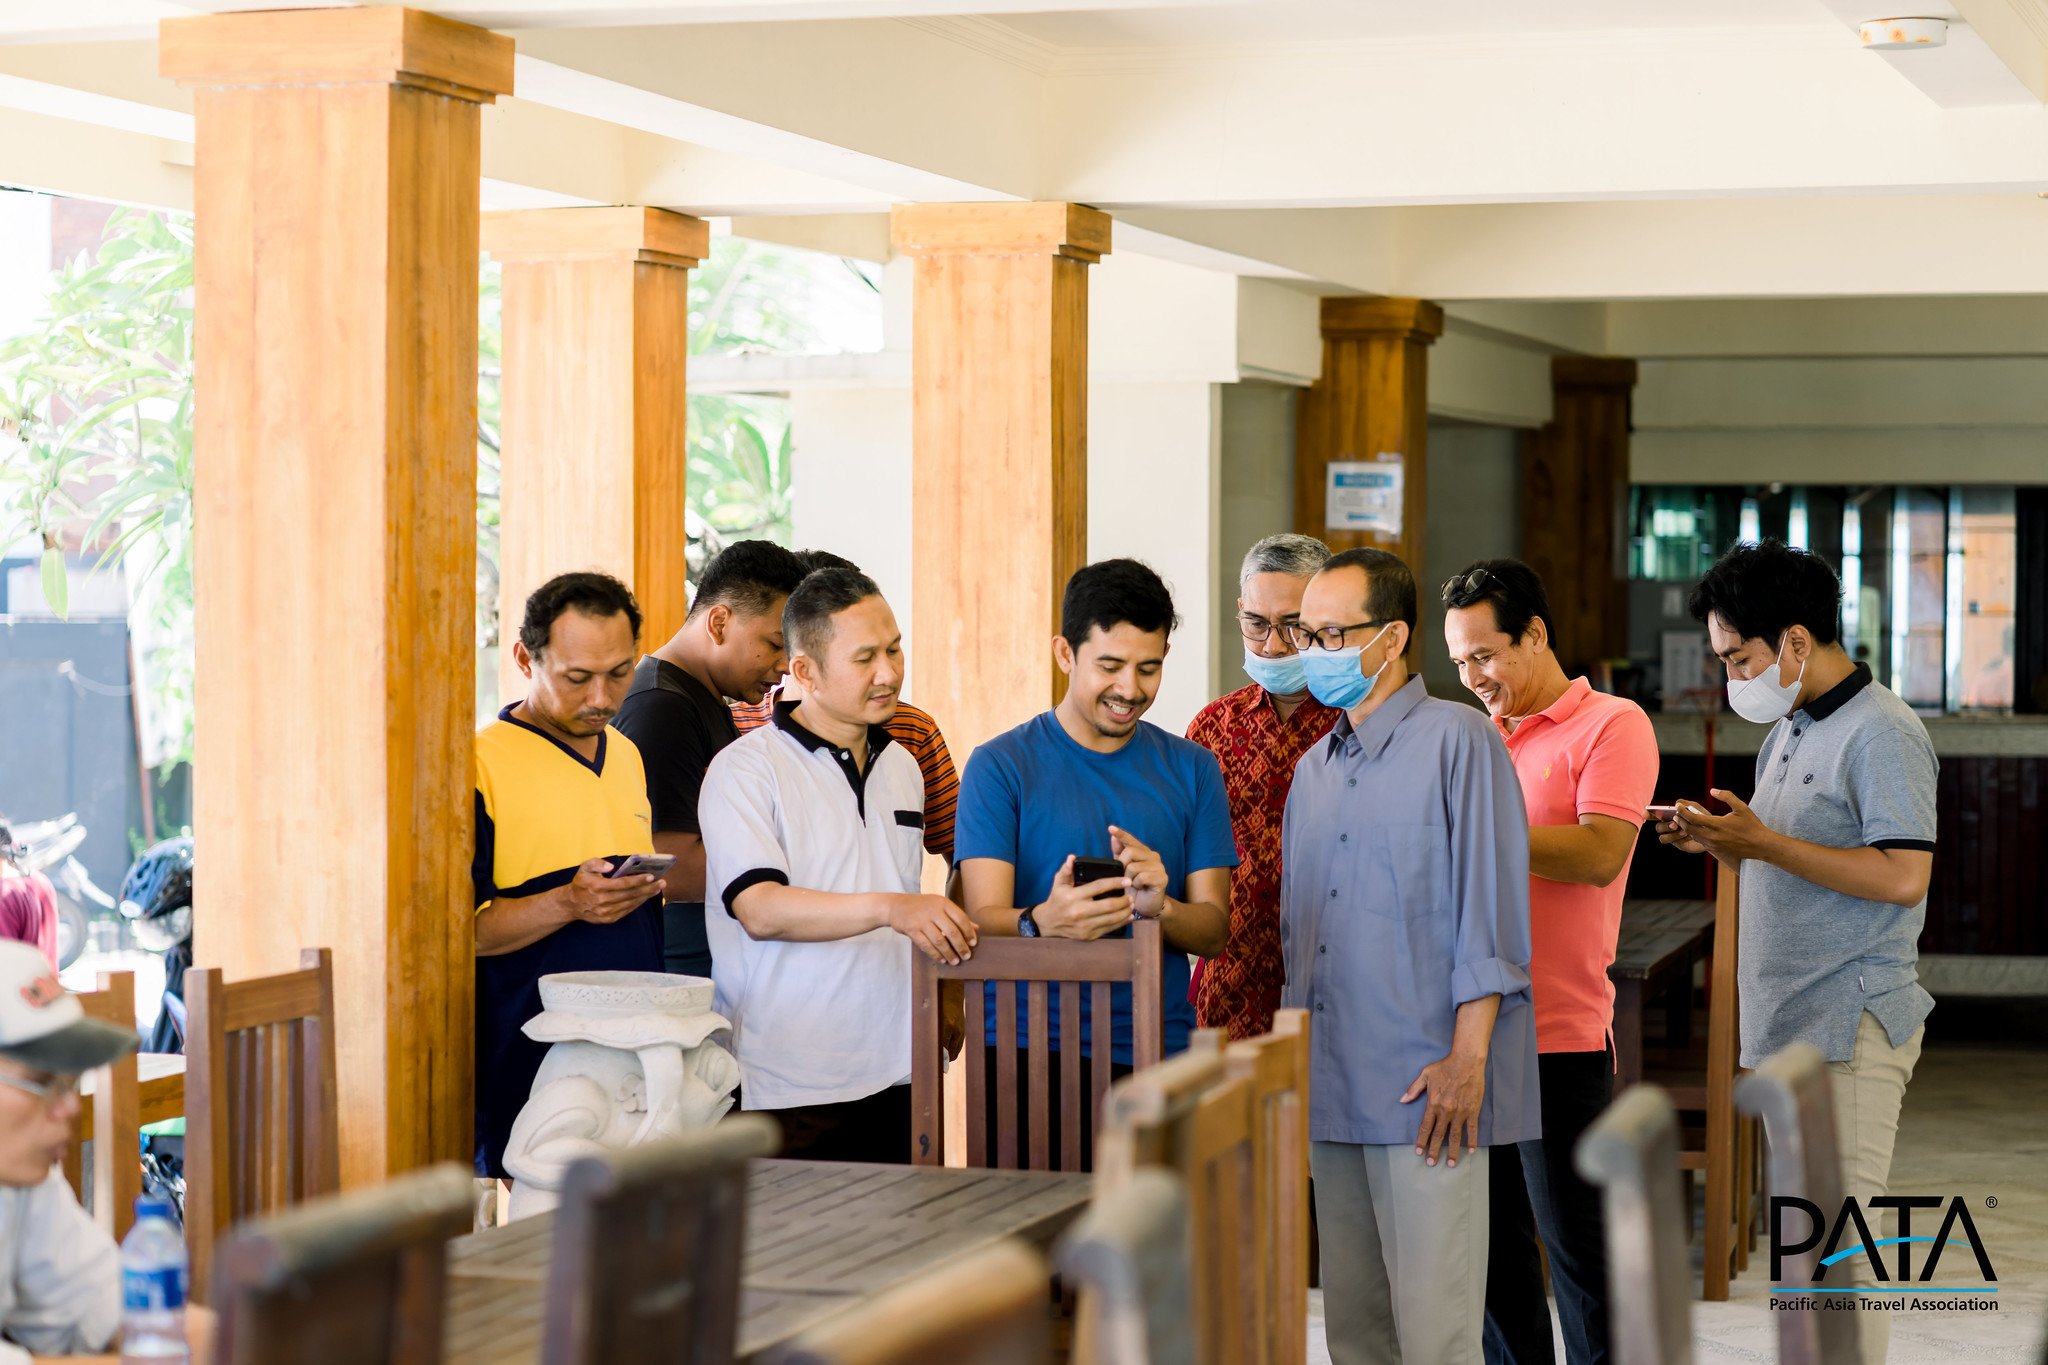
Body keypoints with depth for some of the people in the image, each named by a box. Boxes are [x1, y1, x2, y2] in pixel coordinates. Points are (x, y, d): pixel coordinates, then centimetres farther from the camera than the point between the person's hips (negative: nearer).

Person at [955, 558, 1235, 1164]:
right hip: (1030, 1061, -2)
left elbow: (1214, 931, 6)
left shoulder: (1191, 769, 12)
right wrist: (1042, 924, -30)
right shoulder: (1001, 766, 2)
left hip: (1159, 1060, 3)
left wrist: (1160, 907, -17)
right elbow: (984, 921, -7)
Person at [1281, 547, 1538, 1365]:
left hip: (1427, 1089, -7)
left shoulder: (1455, 741, -5)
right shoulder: (1315, 769, 18)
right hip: (1332, 1089, 7)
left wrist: (1468, 1058, -15)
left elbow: (1491, 907, -10)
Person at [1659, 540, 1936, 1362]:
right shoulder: (1787, 731, 18)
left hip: (1850, 1029, -9)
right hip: (1787, 1026, 9)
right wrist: (1721, 844, 5)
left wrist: (1763, 842, -19)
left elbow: (1902, 877, -21)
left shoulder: (1881, 734, -11)